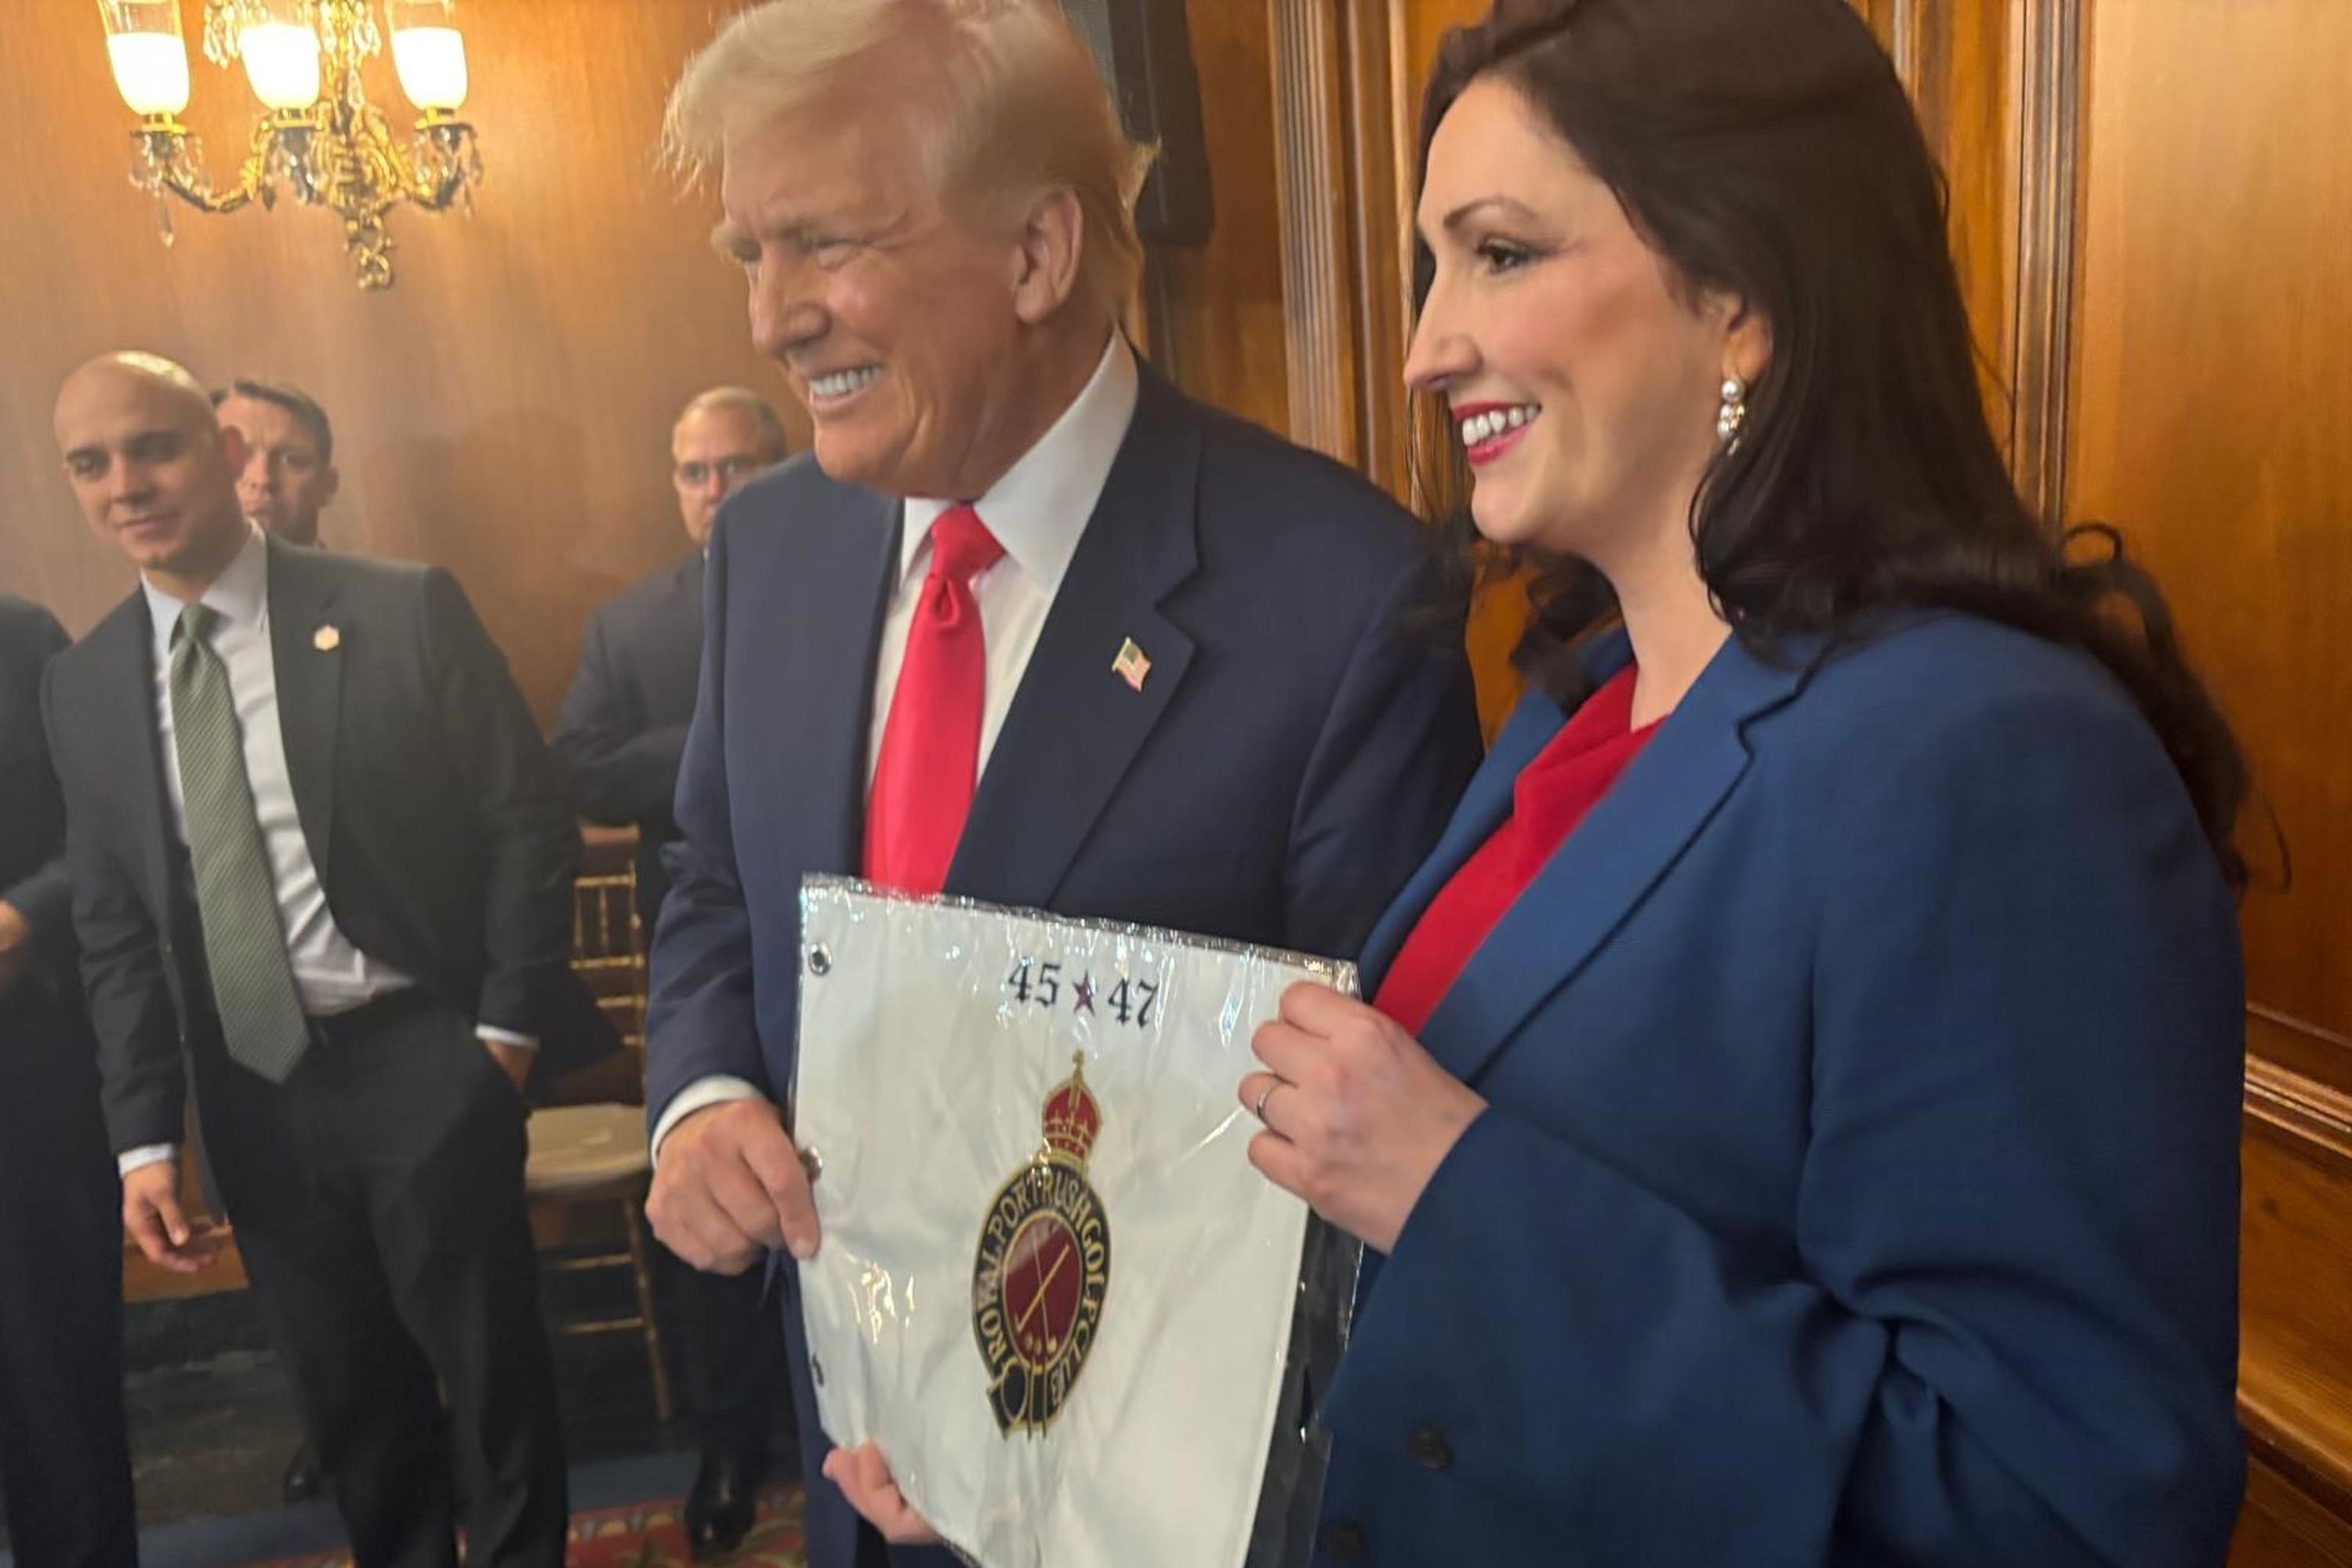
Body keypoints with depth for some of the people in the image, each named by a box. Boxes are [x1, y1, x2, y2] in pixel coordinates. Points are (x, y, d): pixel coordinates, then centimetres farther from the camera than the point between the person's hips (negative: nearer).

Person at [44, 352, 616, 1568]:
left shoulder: (403, 613, -8)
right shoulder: (83, 686, 5)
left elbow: (529, 820, -6)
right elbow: (112, 929, 8)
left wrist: (508, 1027, -8)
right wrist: (145, 1137, 4)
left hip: (422, 1062, -3)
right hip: (248, 1091, 4)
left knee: (487, 1365, 10)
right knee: (345, 1391, 16)